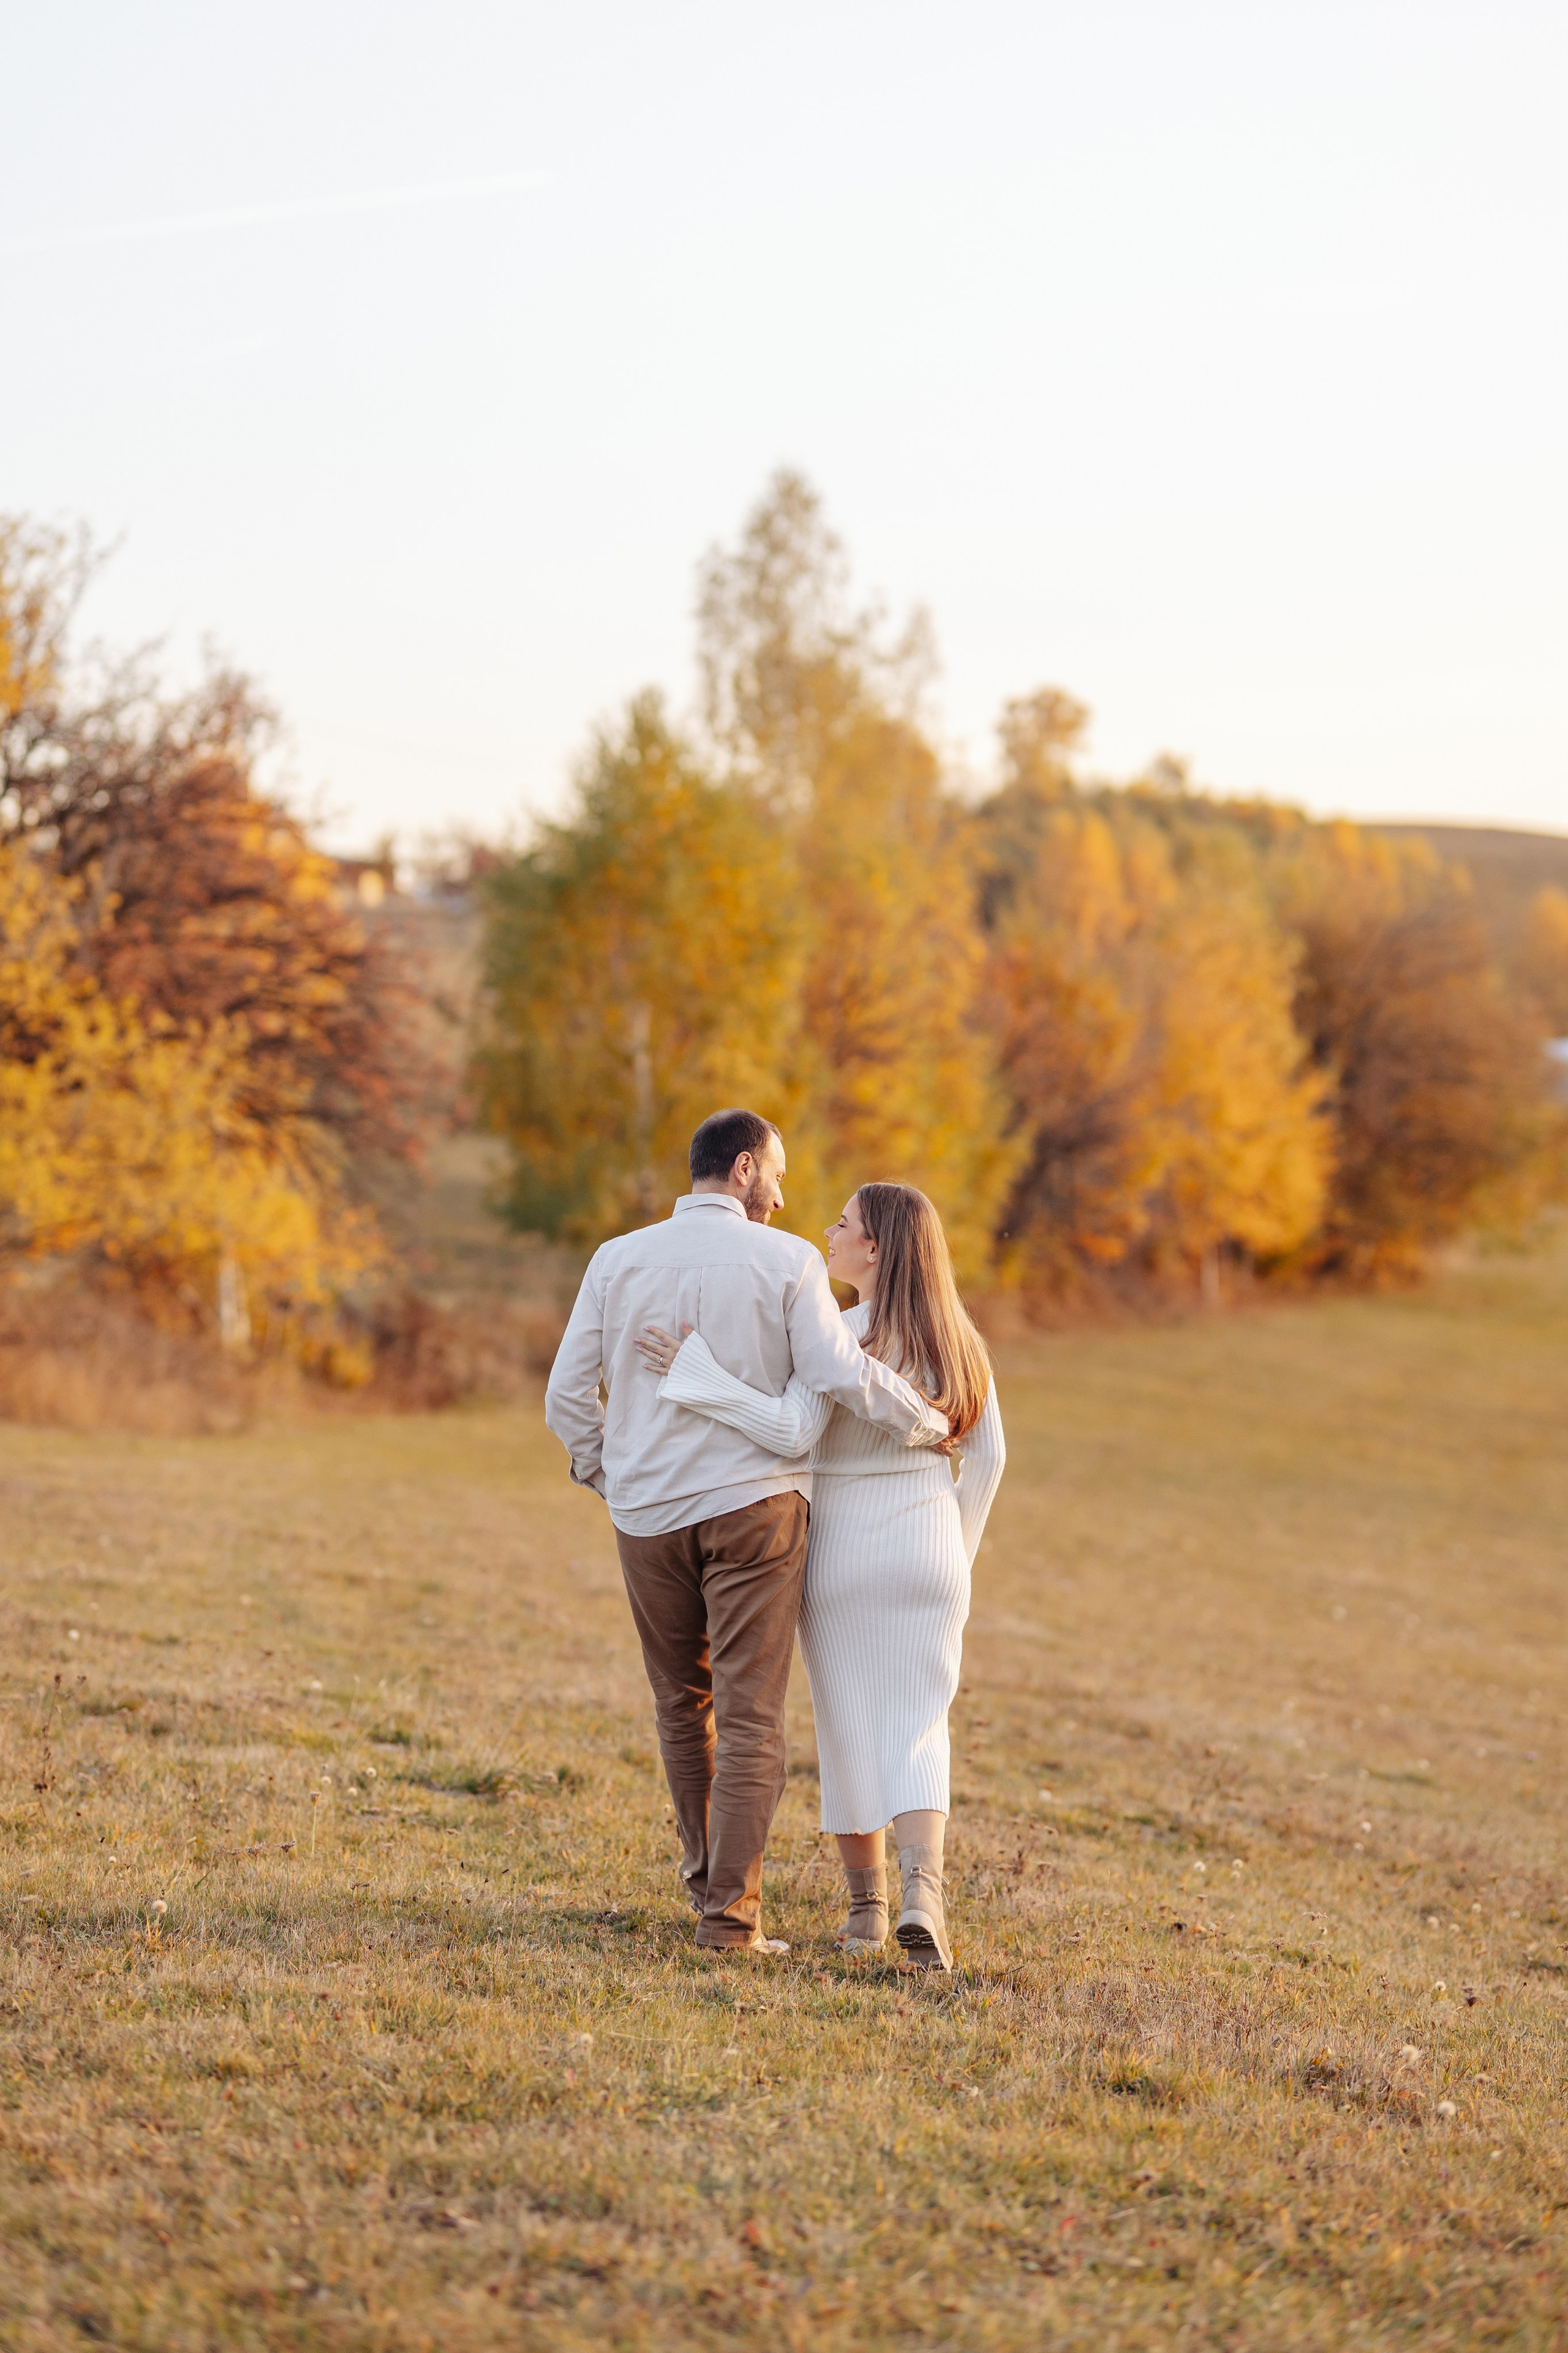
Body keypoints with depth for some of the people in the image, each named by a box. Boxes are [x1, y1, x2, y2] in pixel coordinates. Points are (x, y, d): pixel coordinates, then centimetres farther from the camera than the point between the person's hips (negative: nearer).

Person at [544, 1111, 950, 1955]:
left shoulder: (617, 1260, 3)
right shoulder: (787, 1262, -5)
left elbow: (568, 1394, 3)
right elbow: (843, 1375, -13)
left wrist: (603, 1472, 21)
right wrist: (927, 1427, 3)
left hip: (648, 1513, 3)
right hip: (752, 1506, -3)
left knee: (682, 1705, 19)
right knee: (750, 1718, -1)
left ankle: (707, 1878, 31)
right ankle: (732, 1913, -6)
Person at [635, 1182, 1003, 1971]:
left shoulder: (841, 1336, -16)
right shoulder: (954, 1338, 1)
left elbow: (792, 1431, -30)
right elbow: (987, 1454, 6)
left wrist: (695, 1371, -28)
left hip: (841, 1556, -3)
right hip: (927, 1555, 3)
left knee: (849, 1727, 12)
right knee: (915, 1731, 6)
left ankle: (866, 1905, 19)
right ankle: (921, 1893, -17)